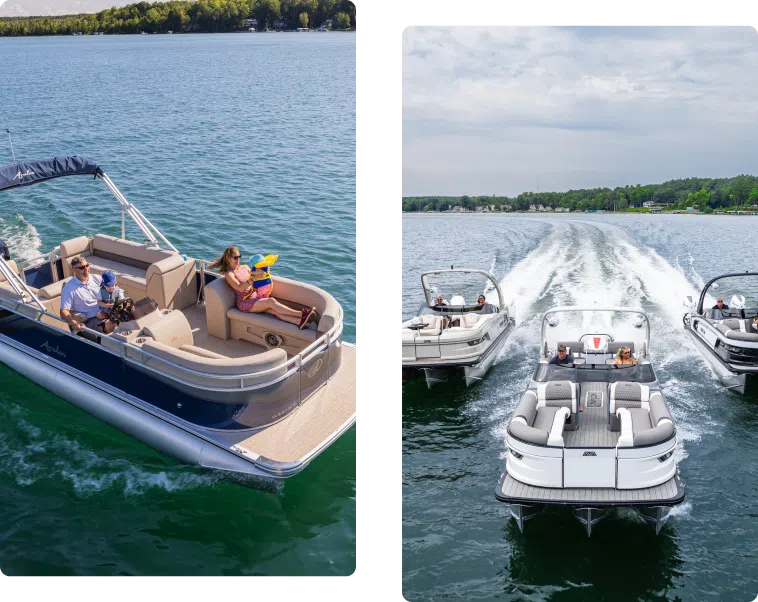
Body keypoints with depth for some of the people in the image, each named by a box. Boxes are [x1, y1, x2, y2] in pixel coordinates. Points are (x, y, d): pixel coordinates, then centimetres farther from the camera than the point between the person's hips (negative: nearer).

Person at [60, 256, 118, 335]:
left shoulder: (97, 278, 8)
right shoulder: (69, 288, -5)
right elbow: (64, 311, -10)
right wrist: (73, 322, -31)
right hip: (88, 321, -5)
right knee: (110, 325, -33)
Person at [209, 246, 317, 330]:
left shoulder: (244, 267, 17)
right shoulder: (229, 274, -3)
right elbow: (240, 288, -18)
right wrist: (253, 278, -28)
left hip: (256, 296, 6)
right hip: (244, 303, -6)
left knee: (275, 310, -23)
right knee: (271, 301, -30)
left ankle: (300, 322, -48)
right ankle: (301, 314, -40)